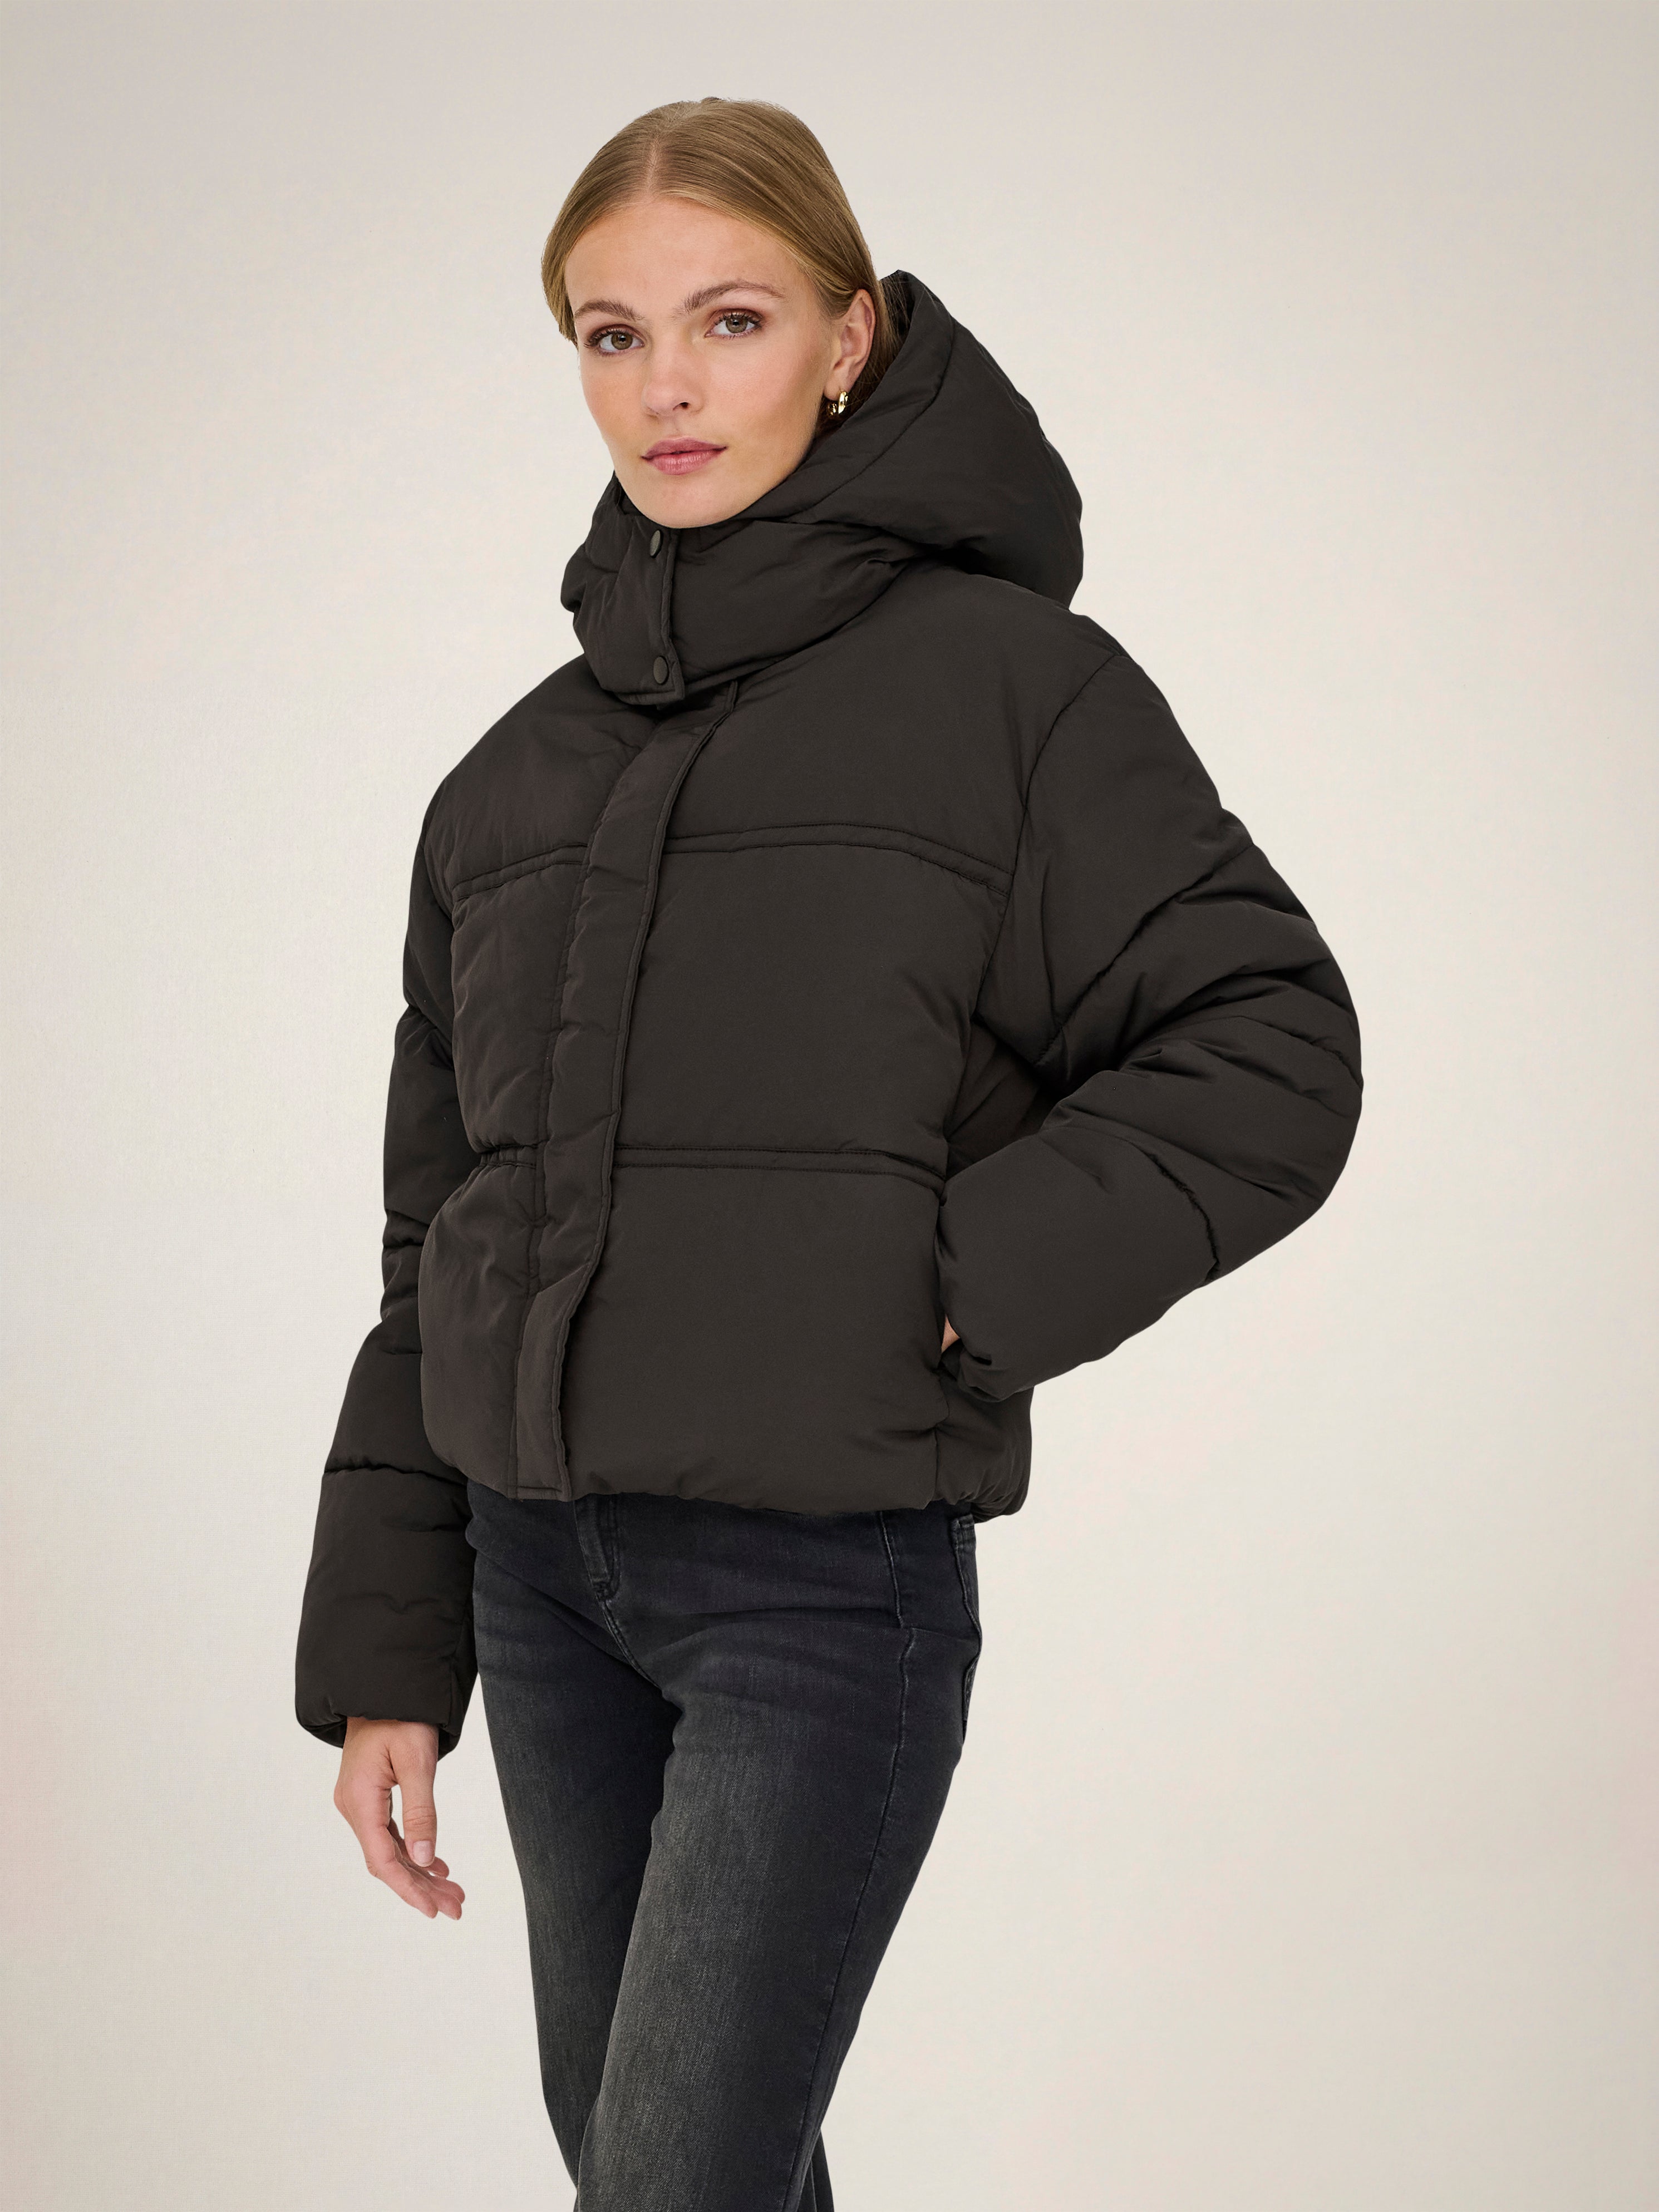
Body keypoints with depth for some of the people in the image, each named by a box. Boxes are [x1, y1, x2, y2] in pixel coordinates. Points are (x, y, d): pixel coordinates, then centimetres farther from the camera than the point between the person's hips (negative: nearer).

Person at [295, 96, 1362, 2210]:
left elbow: (1268, 1058, -7)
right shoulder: (520, 773, 9)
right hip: (543, 1568, 6)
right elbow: (434, 1235, 11)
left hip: (831, 1577, -5)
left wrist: (957, 1286, -17)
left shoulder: (1010, 681, -5)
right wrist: (384, 1659, 9)